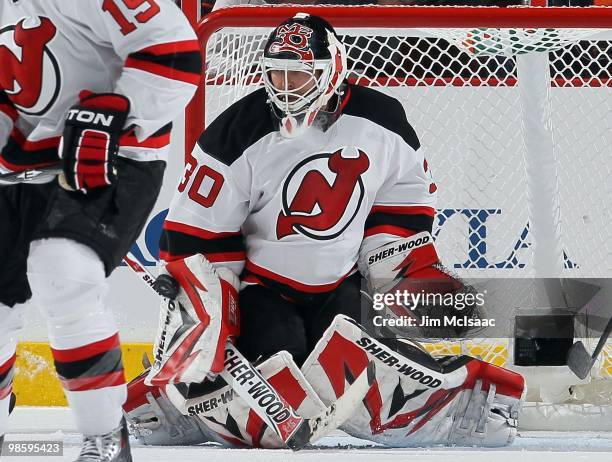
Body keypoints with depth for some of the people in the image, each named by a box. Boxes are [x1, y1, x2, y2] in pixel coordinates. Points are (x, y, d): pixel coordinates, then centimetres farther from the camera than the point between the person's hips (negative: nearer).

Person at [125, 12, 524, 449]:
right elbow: (196, 238, -12)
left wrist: (421, 280, 0)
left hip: (341, 289, 2)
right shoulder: (237, 135, -15)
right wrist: (204, 321, -15)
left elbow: (401, 213, 9)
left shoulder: (382, 125, -5)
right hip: (261, 290, -2)